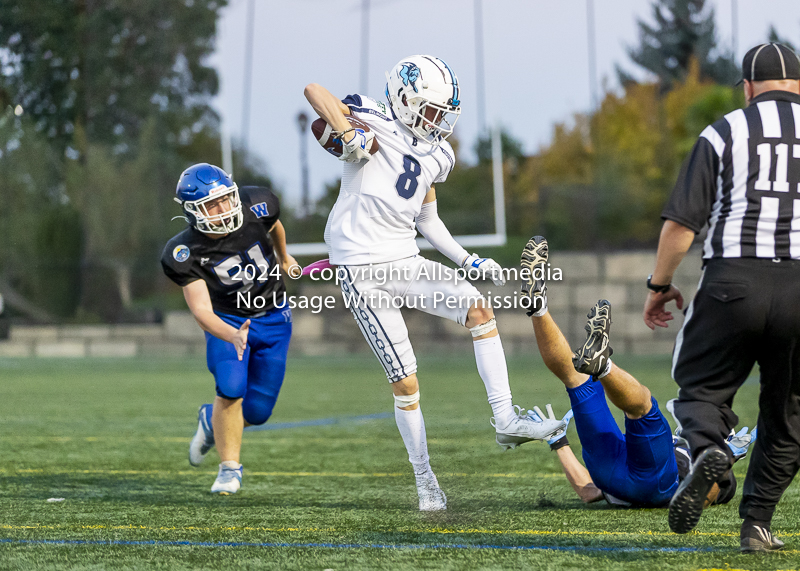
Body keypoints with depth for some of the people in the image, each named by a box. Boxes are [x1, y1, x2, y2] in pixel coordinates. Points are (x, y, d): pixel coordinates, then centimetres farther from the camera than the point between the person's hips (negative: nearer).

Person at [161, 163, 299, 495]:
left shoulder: (256, 207, -19)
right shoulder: (185, 253, -25)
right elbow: (201, 310, -29)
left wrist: (284, 260, 26)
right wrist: (232, 336, -48)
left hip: (273, 318, 3)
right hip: (227, 320, -2)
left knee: (256, 411, -1)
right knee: (231, 387, -27)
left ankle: (211, 420, 34)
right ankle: (229, 468, -6)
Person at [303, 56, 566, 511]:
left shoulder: (436, 156, 14)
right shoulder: (377, 124, -8)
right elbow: (315, 90, -18)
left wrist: (469, 261, 12)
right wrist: (348, 134, -28)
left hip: (406, 262, 6)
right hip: (363, 271, -6)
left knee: (479, 308, -16)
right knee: (406, 383, -4)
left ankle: (506, 420, -15)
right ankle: (425, 480, 11)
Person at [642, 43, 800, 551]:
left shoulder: (725, 134, 6)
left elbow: (682, 222, 2)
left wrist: (660, 285, 12)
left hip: (733, 280, -2)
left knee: (703, 387, 12)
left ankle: (709, 450, -20)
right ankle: (757, 521, 11)